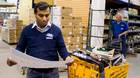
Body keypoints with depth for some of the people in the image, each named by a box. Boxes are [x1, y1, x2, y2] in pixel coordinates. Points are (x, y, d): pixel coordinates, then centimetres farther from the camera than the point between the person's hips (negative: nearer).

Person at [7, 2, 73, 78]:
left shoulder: (56, 30, -3)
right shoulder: (27, 30, -2)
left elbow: (61, 48, 2)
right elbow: (20, 48, 5)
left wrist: (67, 57, -17)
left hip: (52, 71, 0)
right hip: (33, 71, 0)